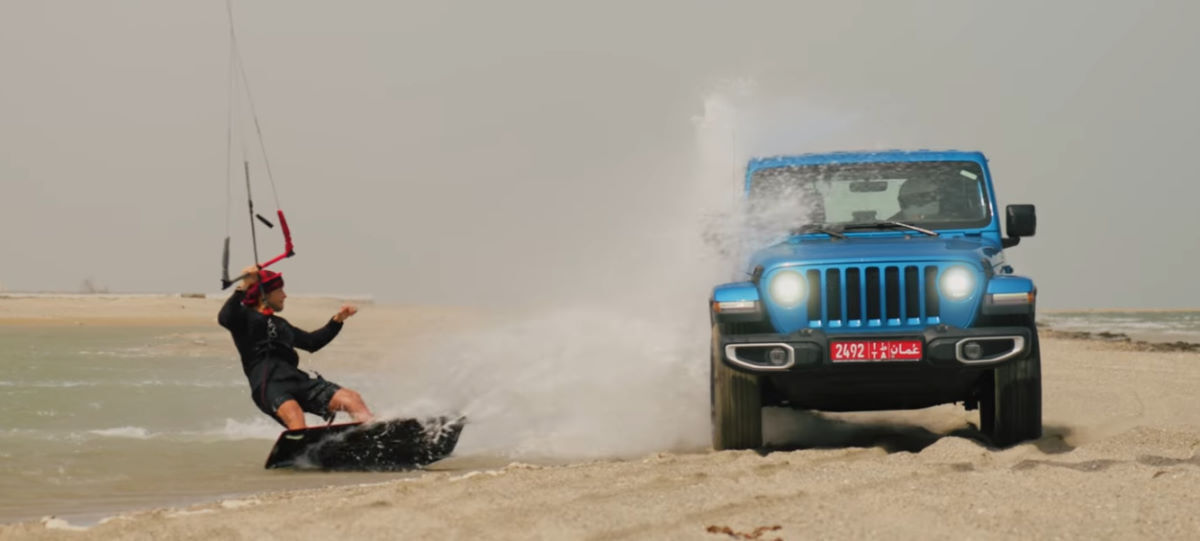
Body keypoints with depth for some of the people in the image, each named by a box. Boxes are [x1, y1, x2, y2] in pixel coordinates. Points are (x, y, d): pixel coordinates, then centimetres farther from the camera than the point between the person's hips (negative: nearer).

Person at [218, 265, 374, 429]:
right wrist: (242, 287, -20)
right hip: (268, 384, -7)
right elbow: (224, 319, -12)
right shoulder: (245, 317, 10)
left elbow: (311, 342, 41)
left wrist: (337, 320, 36)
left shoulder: (279, 324, 33)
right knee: (295, 415, -38)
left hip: (297, 380, 7)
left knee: (352, 399, -11)